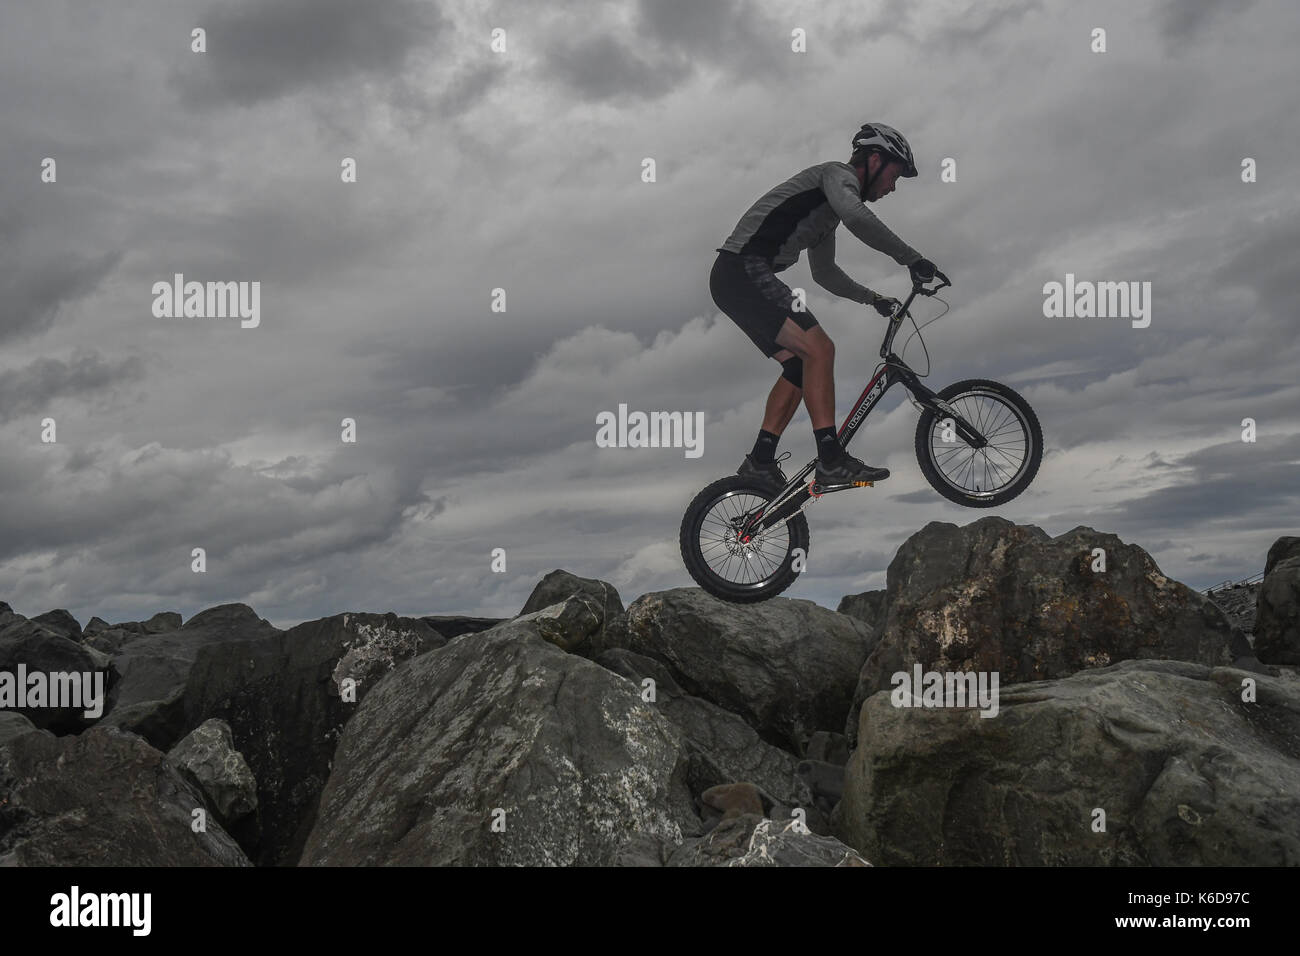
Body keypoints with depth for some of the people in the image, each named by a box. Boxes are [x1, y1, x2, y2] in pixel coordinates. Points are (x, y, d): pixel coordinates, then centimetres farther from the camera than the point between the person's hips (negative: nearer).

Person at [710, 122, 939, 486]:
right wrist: (911, 258, -21)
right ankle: (832, 459, -20)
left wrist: (872, 298, 34)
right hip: (744, 270, -11)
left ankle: (760, 463, 13)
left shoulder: (829, 208, 27)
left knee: (801, 365, 11)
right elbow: (857, 217, -26)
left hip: (735, 279, 11)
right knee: (819, 348, -18)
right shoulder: (838, 174, -3)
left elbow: (824, 272, 38)